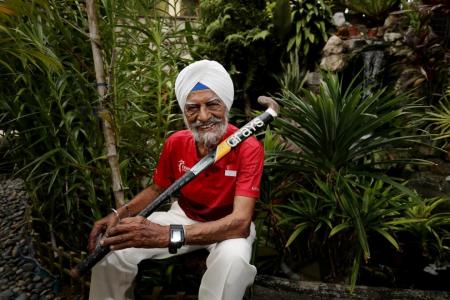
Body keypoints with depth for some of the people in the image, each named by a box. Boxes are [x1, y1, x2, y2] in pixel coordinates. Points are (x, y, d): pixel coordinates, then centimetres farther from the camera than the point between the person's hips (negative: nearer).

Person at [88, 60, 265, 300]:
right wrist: (121, 213, -15)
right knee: (110, 246, -11)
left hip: (229, 227, -3)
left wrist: (167, 235, -46)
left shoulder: (248, 148, -26)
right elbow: (156, 189, 6)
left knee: (233, 258, -39)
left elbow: (241, 222, -35)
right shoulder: (175, 143, -11)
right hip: (184, 217, 4)